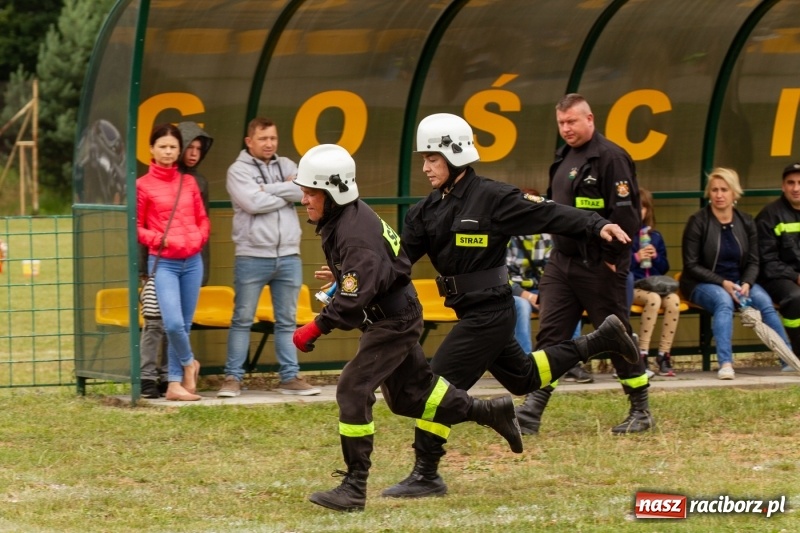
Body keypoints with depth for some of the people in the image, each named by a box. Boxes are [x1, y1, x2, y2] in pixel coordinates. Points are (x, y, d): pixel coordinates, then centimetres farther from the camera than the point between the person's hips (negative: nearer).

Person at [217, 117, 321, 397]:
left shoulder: (287, 166, 13)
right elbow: (254, 203, -17)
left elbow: (306, 190, -6)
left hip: (288, 257, 4)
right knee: (242, 320, 1)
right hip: (252, 257, -4)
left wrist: (268, 189, -9)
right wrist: (286, 193, -5)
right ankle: (233, 378, 5)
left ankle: (290, 377, 13)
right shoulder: (238, 170, -2)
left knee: (287, 321, 9)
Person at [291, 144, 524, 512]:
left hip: (394, 320, -10)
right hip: (385, 317, 10)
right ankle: (490, 412, 35)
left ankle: (355, 488, -13)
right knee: (406, 395, 20)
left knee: (352, 391, -15)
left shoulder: (356, 234, -28)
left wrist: (315, 329, -30)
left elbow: (353, 301, -33)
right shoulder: (339, 220, 1)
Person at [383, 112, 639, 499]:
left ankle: (426, 475, -2)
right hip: (471, 312, 9)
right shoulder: (428, 210, 6)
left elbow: (548, 215, -17)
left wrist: (596, 225, -28)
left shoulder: (491, 197, -16)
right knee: (523, 378, 23)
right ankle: (598, 342, 36)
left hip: (490, 313, -9)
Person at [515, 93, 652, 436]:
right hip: (561, 262, 8)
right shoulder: (563, 157, 13)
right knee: (549, 336, 1)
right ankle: (530, 414, -1)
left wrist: (613, 258, -16)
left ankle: (641, 411, 14)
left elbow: (625, 214, -17)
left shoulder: (610, 157, -14)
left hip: (598, 267, -8)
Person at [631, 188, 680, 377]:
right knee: (653, 299, -35)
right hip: (631, 287, -5)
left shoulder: (655, 236, 17)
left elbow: (664, 267, 18)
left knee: (673, 300, -27)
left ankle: (664, 354, -21)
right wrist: (635, 258, -15)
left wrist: (656, 257, -2)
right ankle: (642, 354, -29)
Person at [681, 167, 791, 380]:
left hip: (737, 282, 4)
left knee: (763, 300, -25)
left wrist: (746, 284, -14)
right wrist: (722, 283, -19)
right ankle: (725, 364, -46)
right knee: (723, 300, -36)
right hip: (702, 284, -4)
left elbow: (753, 262, 8)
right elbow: (691, 266, -8)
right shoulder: (698, 222, -6)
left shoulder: (746, 223, 6)